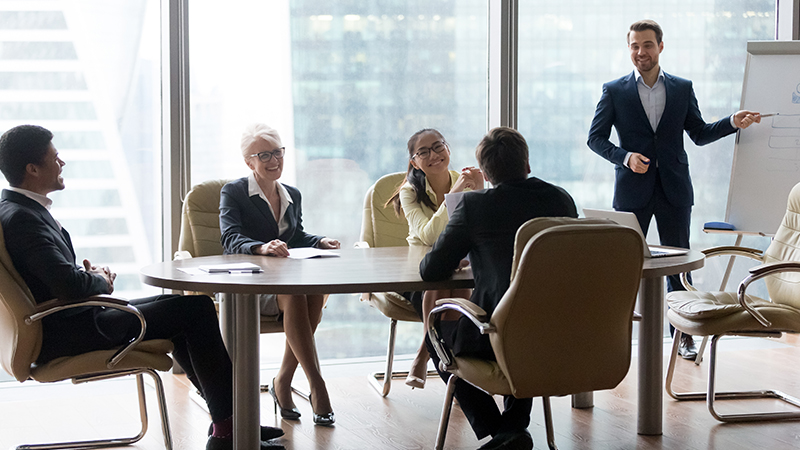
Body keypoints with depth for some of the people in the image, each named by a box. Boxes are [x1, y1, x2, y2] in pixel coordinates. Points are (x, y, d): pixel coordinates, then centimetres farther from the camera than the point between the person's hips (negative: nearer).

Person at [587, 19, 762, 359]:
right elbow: (595, 138, 1)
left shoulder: (683, 89, 8)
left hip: (674, 190, 1)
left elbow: (699, 134, 12)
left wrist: (733, 123, -4)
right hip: (633, 190, -1)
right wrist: (625, 157, -15)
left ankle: (683, 334, 12)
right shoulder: (614, 91, 2)